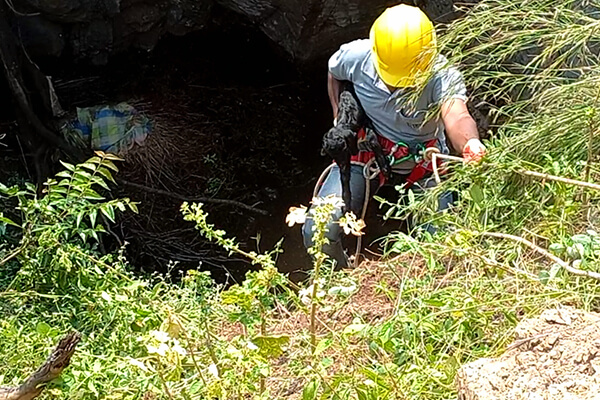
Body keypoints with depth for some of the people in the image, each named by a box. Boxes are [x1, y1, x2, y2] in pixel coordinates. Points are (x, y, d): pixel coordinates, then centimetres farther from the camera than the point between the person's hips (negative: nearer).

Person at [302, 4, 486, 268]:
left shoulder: (442, 76, -30)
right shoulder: (355, 56, -22)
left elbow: (456, 117, -51)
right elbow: (333, 74, 5)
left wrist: (471, 144, -73)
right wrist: (339, 118, -1)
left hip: (423, 161, -1)